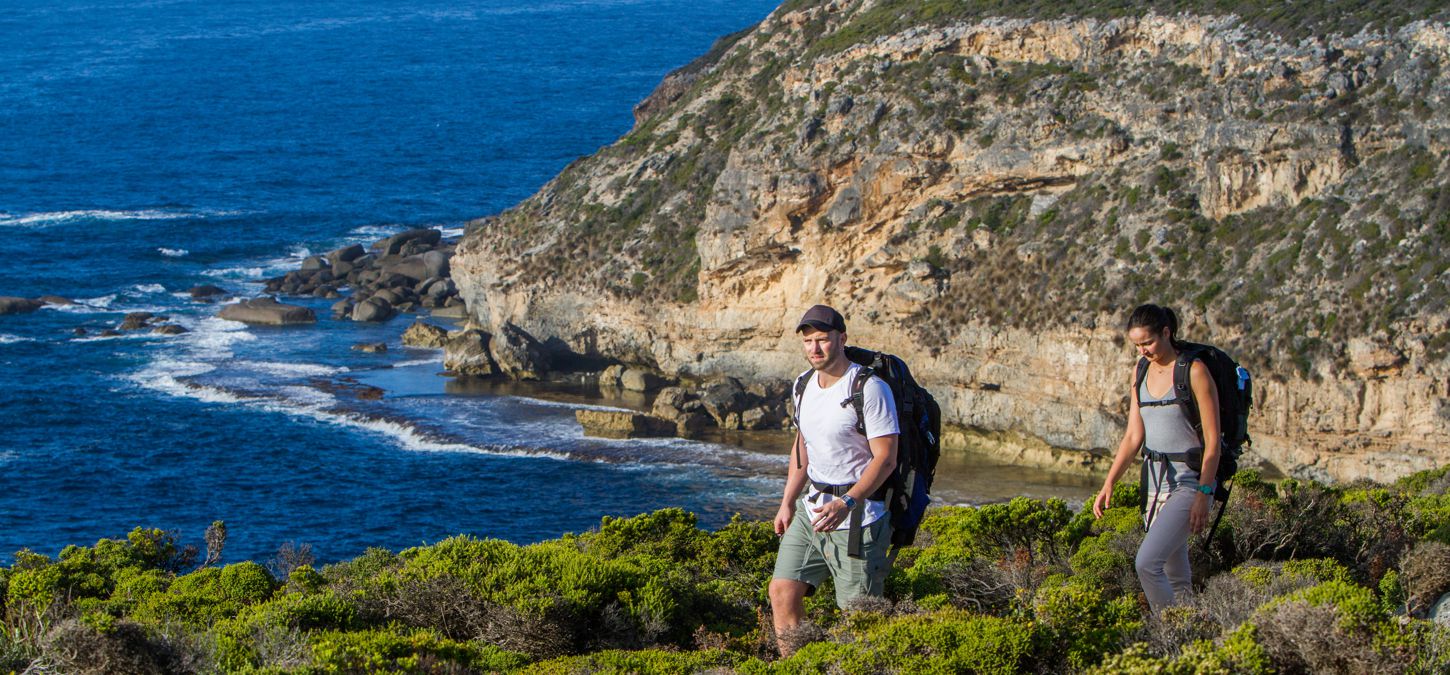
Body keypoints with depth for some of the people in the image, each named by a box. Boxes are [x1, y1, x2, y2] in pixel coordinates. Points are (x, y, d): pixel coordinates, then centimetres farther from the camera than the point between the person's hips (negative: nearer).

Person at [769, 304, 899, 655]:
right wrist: (787, 503, 16)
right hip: (811, 507, 7)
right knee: (782, 591, 1)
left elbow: (885, 458, -18)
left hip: (857, 515, -7)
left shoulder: (870, 389, -16)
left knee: (858, 613, -5)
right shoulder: (804, 385, 9)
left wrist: (846, 504, -29)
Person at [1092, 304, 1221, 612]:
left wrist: (1204, 494, -18)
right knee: (1176, 577, 12)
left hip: (1189, 481, -7)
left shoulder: (1194, 372, -12)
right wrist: (1108, 484, 1)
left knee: (1147, 562, -19)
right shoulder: (1142, 372, 9)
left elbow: (1212, 439, -13)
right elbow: (1133, 436, 10)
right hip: (1154, 479, 7)